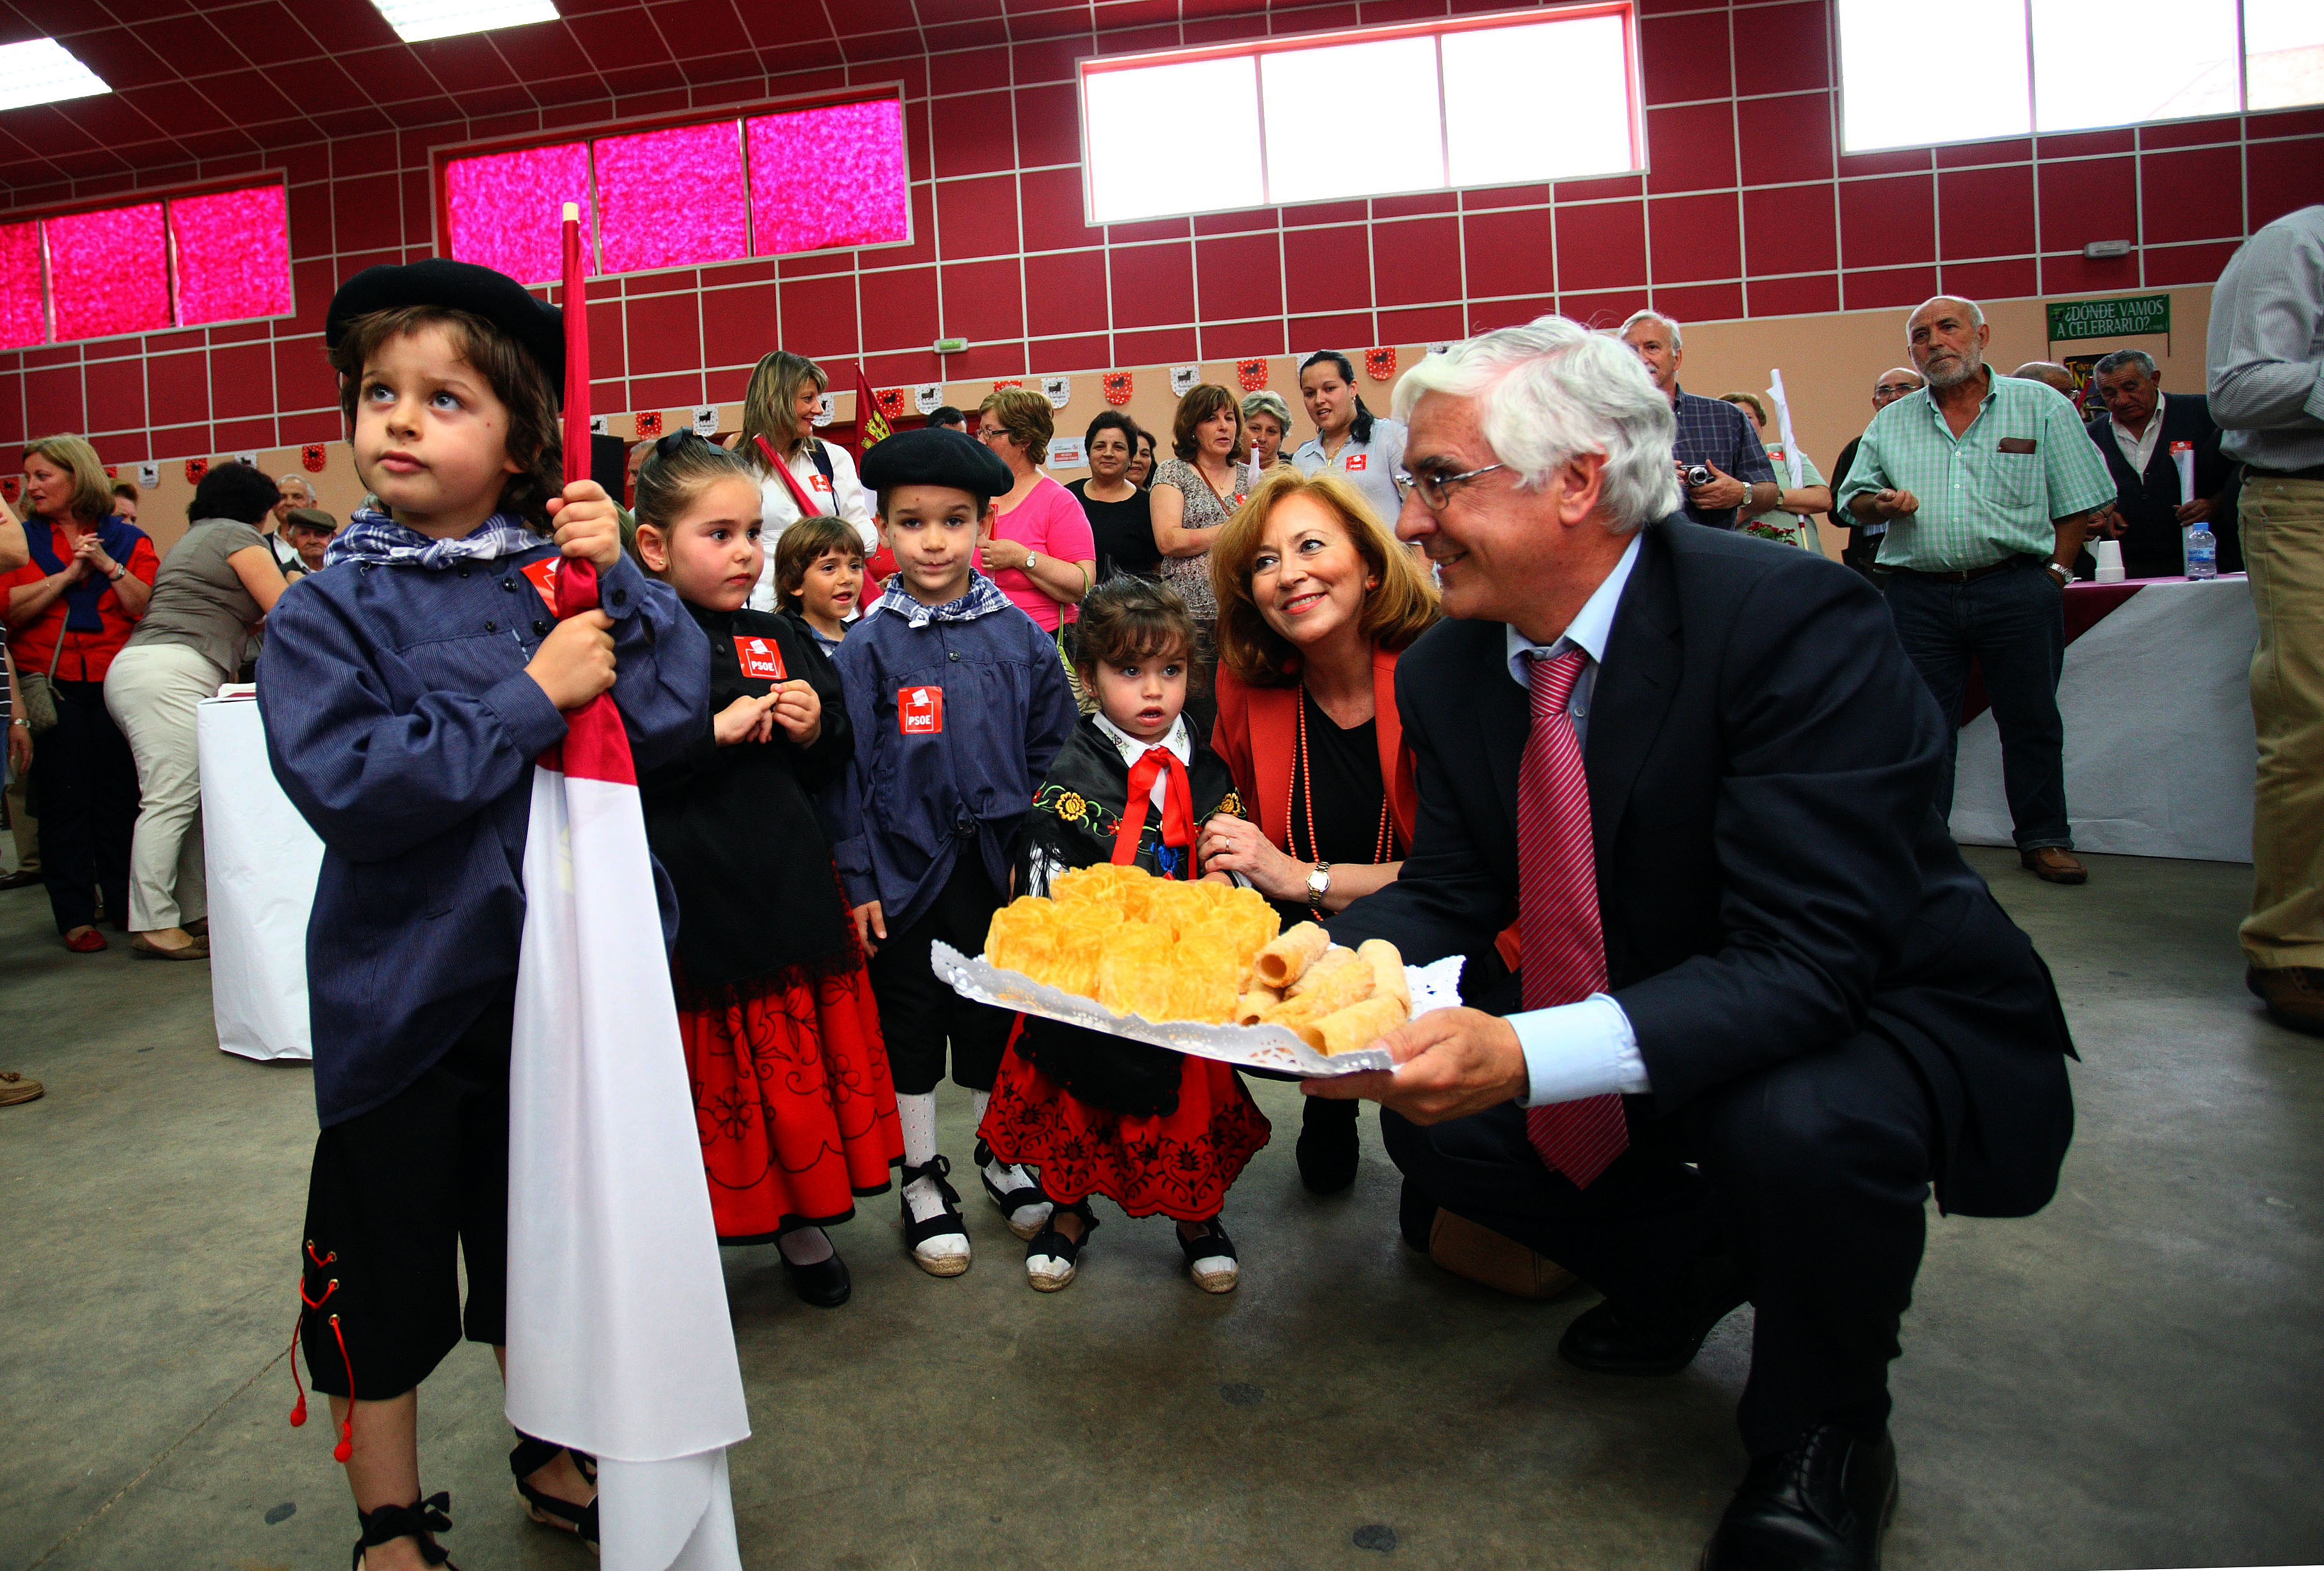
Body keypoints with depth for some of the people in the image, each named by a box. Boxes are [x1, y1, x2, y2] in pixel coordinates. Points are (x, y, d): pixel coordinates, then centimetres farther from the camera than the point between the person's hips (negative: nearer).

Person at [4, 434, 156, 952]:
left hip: (116, 685, 0)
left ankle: (126, 902, 15)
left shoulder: (127, 539, 7)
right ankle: (75, 915, 7)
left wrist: (108, 565, -13)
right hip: (51, 687, 0)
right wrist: (69, 574, -11)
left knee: (120, 796, 4)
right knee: (63, 799, 1)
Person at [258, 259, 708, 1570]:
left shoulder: (566, 575, -2)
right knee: (386, 1262, 13)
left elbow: (674, 720, -10)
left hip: (561, 974, 3)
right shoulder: (333, 609, -9)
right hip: (404, 989, -2)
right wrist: (529, 698, -23)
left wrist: (618, 578, -18)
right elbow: (347, 787, -22)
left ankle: (552, 1455, 45)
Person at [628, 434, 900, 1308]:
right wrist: (715, 731, -20)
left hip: (789, 896, 5)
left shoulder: (779, 641, 10)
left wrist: (816, 731, -4)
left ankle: (803, 1225, 32)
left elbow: (829, 770, 17)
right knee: (706, 1089, 5)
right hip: (688, 905, -4)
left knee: (802, 1071, 12)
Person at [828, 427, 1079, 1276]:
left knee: (998, 1017, 16)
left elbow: (1053, 750, 5)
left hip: (1001, 869, 2)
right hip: (907, 871, -1)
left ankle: (1003, 1157, 37)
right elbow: (848, 768, -4)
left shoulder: (1019, 634, -1)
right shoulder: (869, 646, -6)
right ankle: (923, 1179, 30)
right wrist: (858, 879, -6)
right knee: (909, 1028, 11)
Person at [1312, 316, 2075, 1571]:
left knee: (1797, 1127, -36)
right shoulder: (1449, 669, -7)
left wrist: (1529, 1053, -48)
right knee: (1432, 1113, -5)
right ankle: (1684, 1263, 23)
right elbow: (1445, 892, -2)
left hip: (1884, 1023, -6)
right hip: (1626, 1026, 7)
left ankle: (1822, 1440, 0)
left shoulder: (1792, 623, -28)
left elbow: (1806, 962, -34)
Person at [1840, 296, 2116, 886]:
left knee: (2031, 719, 5)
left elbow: (2077, 501, 5)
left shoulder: (2041, 406, 6)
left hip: (2017, 590, -1)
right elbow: (1854, 497, 13)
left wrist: (2053, 572, -3)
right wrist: (1881, 503, -9)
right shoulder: (1890, 422, 12)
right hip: (1919, 595, 2)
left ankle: (2044, 838, 18)